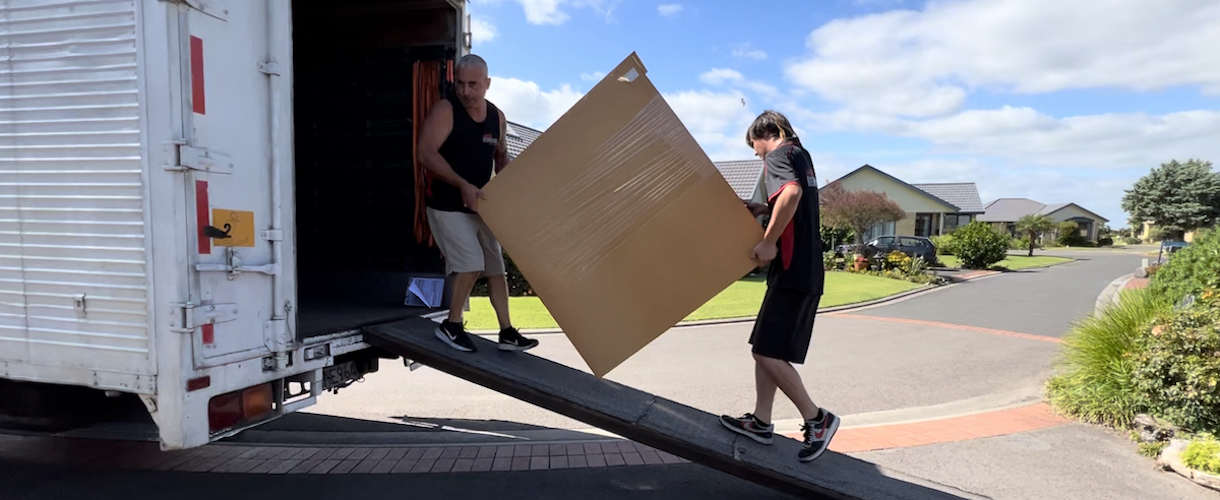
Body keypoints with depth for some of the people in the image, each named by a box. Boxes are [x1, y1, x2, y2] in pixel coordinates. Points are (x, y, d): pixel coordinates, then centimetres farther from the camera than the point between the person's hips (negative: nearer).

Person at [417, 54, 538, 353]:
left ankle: (507, 333, 16)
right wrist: (462, 185, -29)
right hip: (447, 206, -6)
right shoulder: (445, 110, -13)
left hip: (480, 206, 7)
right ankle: (451, 326, 5)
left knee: (495, 267, 7)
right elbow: (426, 153, -21)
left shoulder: (497, 117, 4)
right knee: (471, 264, -16)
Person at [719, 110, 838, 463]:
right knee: (766, 348, 13)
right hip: (803, 270, 10)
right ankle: (761, 421, 18)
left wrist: (768, 242, -23)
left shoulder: (778, 154, -7)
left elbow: (792, 192, -29)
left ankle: (817, 419, 2)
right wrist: (764, 210, 16)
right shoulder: (800, 155, 21)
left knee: (768, 352, -9)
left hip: (793, 271, -10)